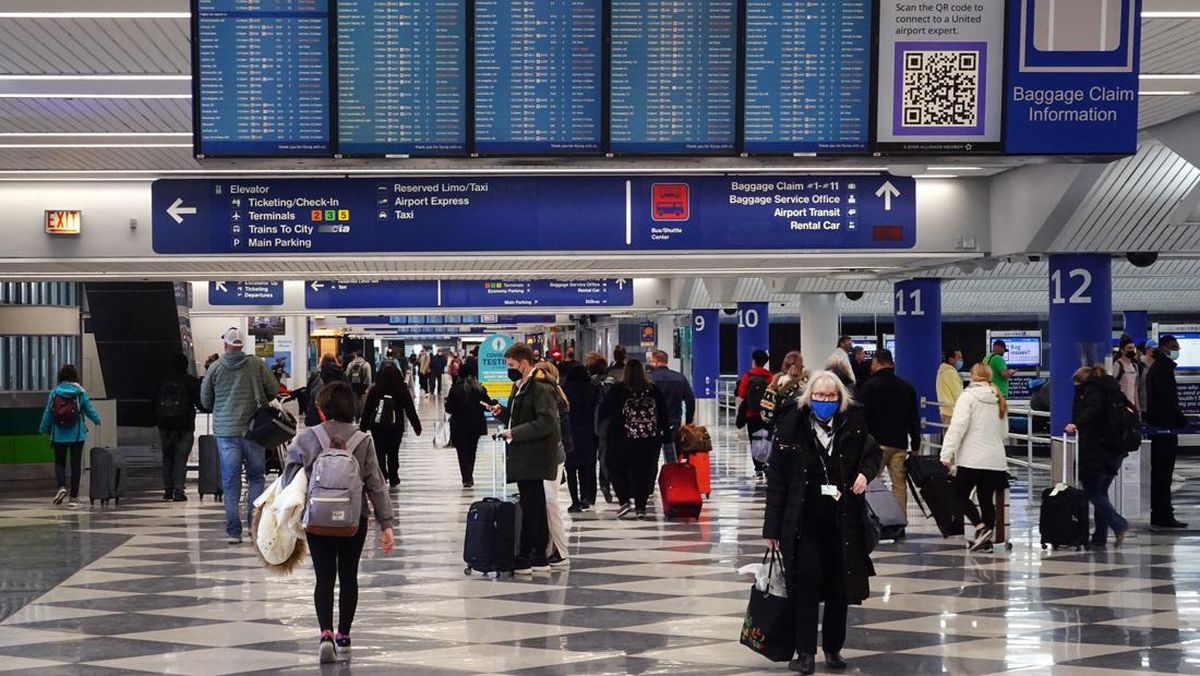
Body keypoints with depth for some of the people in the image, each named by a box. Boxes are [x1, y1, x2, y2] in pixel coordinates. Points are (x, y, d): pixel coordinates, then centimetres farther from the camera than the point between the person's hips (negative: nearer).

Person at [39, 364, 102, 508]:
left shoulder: (54, 392, -2)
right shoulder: (80, 392, -4)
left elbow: (47, 413, 1)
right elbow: (90, 410, 3)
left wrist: (44, 430, 14)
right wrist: (97, 420, 23)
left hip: (59, 435, 1)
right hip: (77, 434, 0)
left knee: (59, 462, 14)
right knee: (76, 464, 6)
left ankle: (62, 487, -11)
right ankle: (74, 497, 6)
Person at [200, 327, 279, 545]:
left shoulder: (215, 368, -2)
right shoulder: (256, 364, -3)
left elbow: (205, 401, 7)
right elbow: (273, 390, 2)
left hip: (225, 431, 0)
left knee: (230, 482, 5)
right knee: (256, 477, 12)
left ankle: (234, 531, 4)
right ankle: (254, 521, 2)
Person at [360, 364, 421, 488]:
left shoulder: (374, 390, -2)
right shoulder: (402, 391, -4)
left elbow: (366, 409, 0)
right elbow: (410, 410, 0)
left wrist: (363, 426, 7)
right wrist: (417, 427, 7)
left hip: (377, 427, 0)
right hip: (396, 428, 0)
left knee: (380, 453, 6)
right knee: (393, 453, 9)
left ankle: (382, 478, 2)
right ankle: (393, 479, 13)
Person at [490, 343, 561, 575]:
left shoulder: (541, 388, -14)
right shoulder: (521, 386, 17)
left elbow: (546, 422, -22)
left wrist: (514, 433, -20)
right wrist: (502, 413, 8)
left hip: (533, 457, -10)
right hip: (525, 458, 10)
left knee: (530, 506, -6)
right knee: (536, 506, 13)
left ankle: (524, 559, -2)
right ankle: (540, 557, 19)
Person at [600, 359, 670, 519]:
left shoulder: (618, 390, -6)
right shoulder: (654, 390, 2)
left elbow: (606, 412, -2)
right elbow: (663, 415, 6)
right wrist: (666, 433, 13)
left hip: (623, 439, -2)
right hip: (650, 440, 2)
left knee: (617, 470, 11)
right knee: (645, 472, 9)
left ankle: (625, 500, -5)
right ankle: (640, 507, 7)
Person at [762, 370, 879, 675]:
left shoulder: (852, 426, 0)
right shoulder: (791, 428, -6)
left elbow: (872, 453, 19)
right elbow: (776, 479, -5)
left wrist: (865, 472, -6)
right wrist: (773, 527, -6)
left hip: (843, 521, 3)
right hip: (804, 521, -2)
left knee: (840, 585, 9)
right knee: (807, 582, -3)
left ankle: (833, 647, 25)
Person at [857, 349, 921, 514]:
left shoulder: (869, 386, -5)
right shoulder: (907, 387, 12)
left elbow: (861, 415, -8)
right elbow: (915, 418, 15)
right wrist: (915, 445, 19)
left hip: (876, 443, -4)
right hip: (900, 443, 4)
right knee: (899, 484, 7)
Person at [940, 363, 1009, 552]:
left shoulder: (968, 396, -7)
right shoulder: (998, 399, 13)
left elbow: (958, 426, -15)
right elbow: (1004, 431, 23)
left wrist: (947, 453, -14)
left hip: (972, 458, -6)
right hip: (995, 459, 6)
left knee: (960, 494, 4)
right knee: (987, 499, 10)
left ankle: (981, 527, -13)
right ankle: (986, 540, 8)